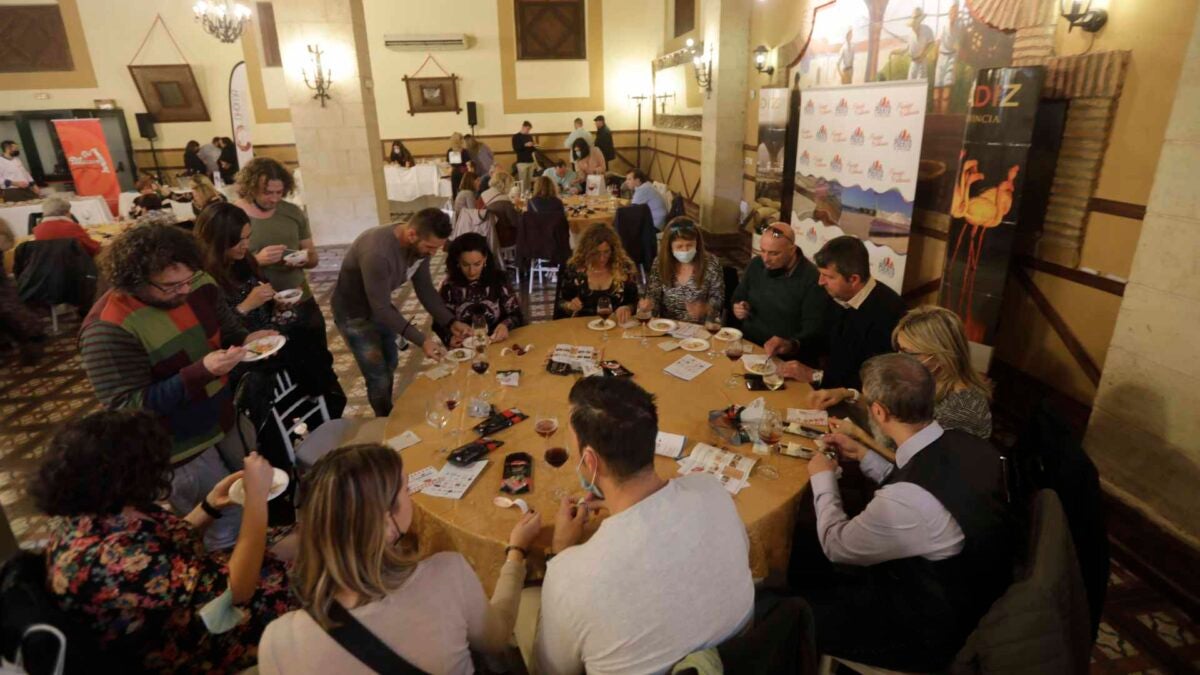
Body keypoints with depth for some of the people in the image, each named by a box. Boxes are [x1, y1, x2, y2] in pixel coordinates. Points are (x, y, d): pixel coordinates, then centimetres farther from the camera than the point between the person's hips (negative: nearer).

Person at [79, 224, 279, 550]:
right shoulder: (108, 329, -27)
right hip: (180, 450, -7)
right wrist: (201, 372, -39)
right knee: (229, 535, 5)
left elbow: (226, 332, 8)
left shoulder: (199, 285, -8)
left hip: (225, 423, 7)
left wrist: (247, 340, -17)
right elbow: (127, 407, -27)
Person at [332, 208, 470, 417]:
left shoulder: (420, 245, -16)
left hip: (380, 306, 8)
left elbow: (425, 289, -6)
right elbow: (381, 308, -34)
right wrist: (421, 340, -35)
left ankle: (390, 417, 43)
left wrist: (451, 322, -17)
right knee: (379, 378, -1)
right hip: (354, 313, -8)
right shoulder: (377, 252, -40)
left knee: (390, 365, 22)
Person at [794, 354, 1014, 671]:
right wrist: (864, 455, 7)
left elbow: (835, 544, -18)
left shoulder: (907, 502, -39)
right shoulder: (965, 443, -15)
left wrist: (823, 478, -3)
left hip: (927, 632, -7)